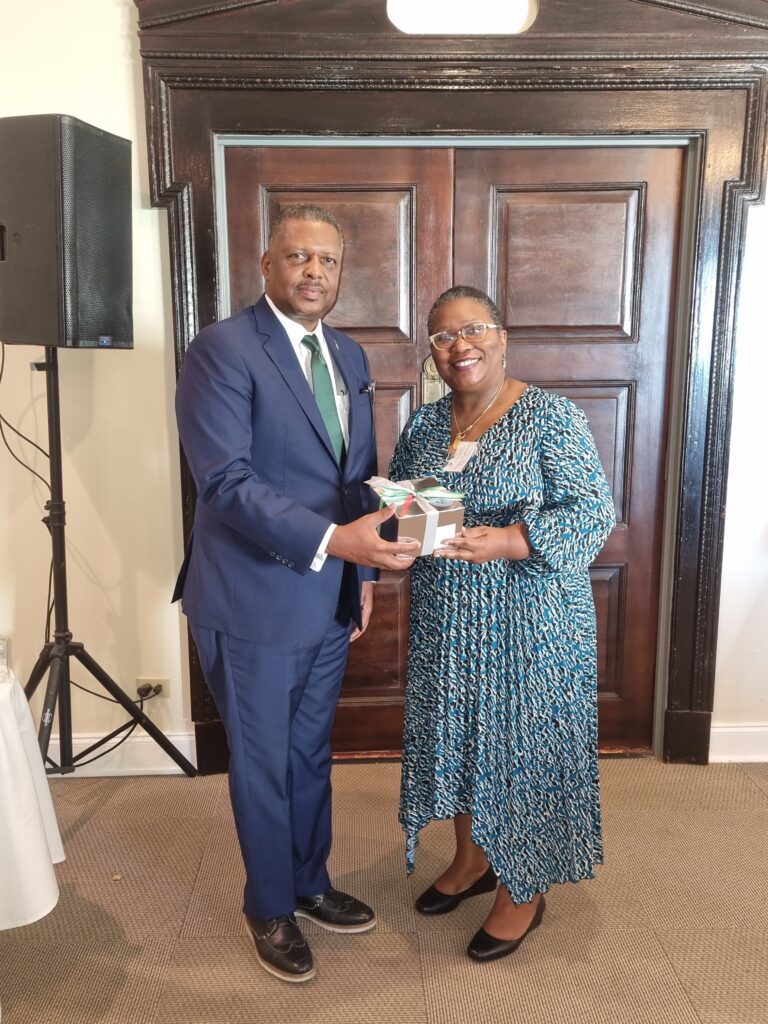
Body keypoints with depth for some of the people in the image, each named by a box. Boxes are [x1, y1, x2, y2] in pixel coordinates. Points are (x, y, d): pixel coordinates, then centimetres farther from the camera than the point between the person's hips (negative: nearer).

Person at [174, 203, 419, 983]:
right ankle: (269, 909, 37)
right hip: (253, 601, -6)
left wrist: (362, 570, 8)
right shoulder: (221, 350, -14)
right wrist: (333, 539, -33)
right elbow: (225, 481, -23)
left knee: (311, 756, 22)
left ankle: (309, 883, 45)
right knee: (262, 765, 13)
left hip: (329, 598, 6)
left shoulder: (349, 357, 9)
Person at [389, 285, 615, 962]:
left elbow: (594, 513, -16)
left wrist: (505, 541, -30)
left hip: (527, 622, -5)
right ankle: (472, 859, 42)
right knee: (456, 732, 17)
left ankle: (524, 890, 31)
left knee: (524, 742, 8)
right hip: (446, 622, 6)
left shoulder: (553, 417, -12)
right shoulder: (424, 423, 5)